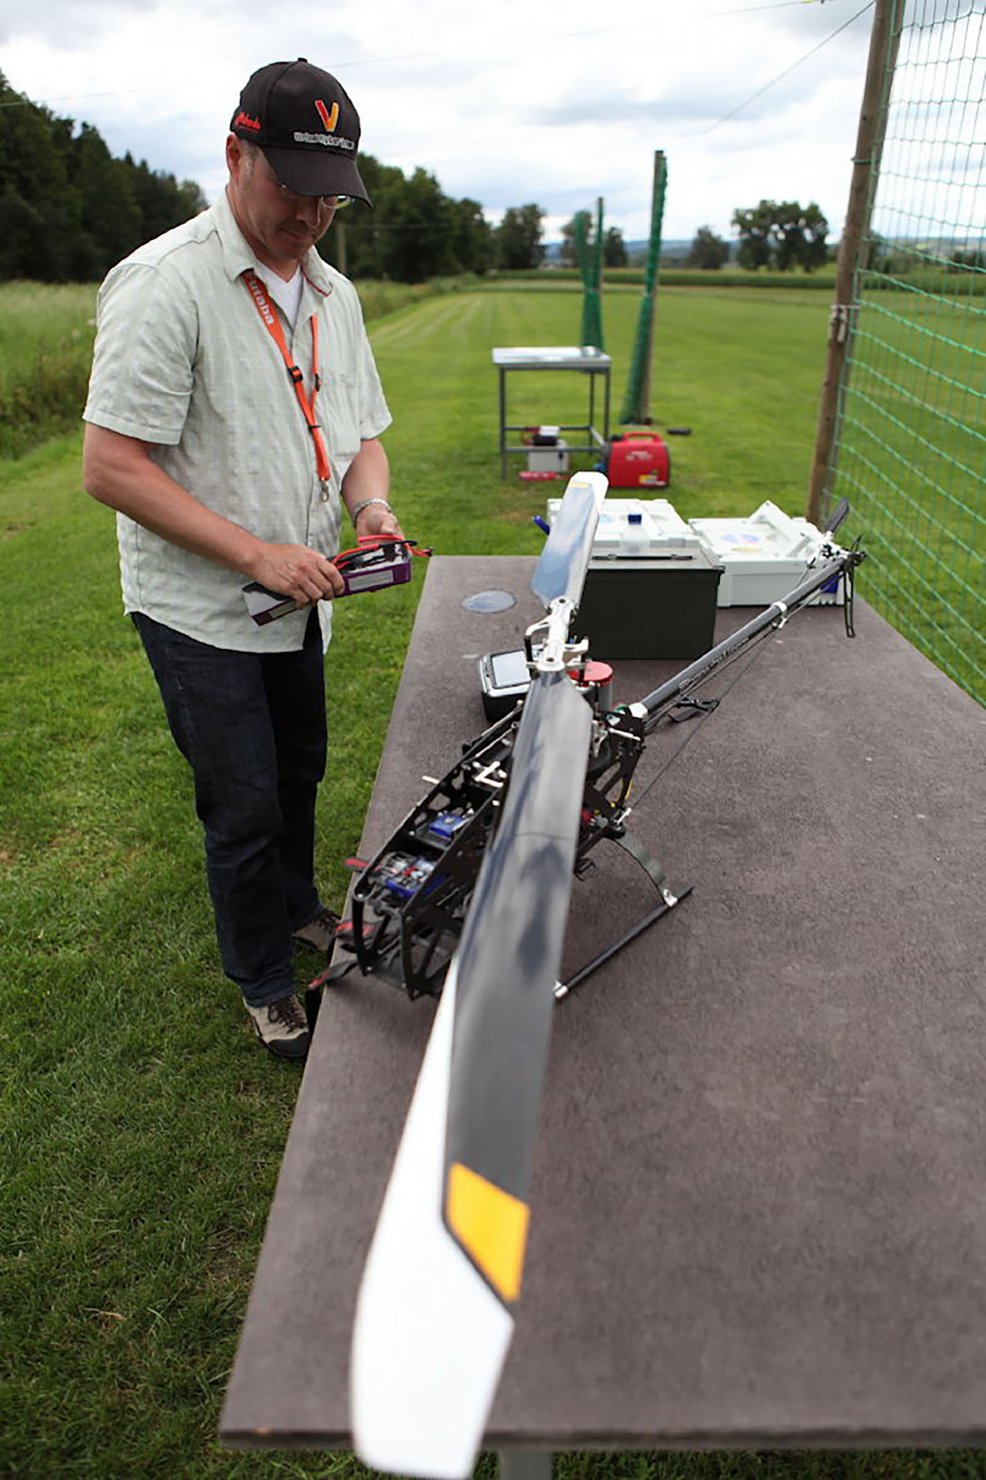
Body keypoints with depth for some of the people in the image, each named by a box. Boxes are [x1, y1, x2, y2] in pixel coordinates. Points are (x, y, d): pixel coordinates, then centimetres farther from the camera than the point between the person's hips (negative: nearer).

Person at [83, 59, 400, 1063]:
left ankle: (295, 907, 48)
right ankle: (263, 986, 26)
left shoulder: (331, 293, 8)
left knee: (299, 770, 21)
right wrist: (257, 554, -25)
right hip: (200, 610, -7)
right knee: (245, 807, 2)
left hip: (298, 597, 7)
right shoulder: (163, 283, -16)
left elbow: (359, 431, 15)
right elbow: (111, 467, -21)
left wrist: (371, 505, -7)